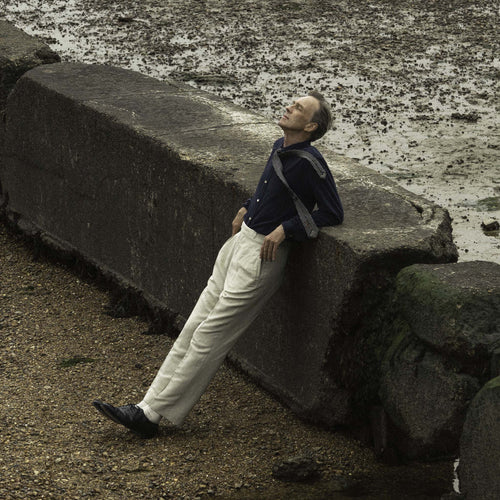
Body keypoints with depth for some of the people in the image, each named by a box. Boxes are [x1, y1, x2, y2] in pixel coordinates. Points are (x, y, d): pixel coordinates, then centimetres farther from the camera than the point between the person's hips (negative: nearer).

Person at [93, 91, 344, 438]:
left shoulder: (309, 161, -16)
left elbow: (333, 214, -15)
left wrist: (284, 228, -16)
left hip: (262, 257, -9)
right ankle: (147, 407, 7)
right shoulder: (280, 148, 9)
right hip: (240, 241, 9)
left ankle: (152, 414, -3)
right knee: (194, 327, 6)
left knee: (210, 335, -6)